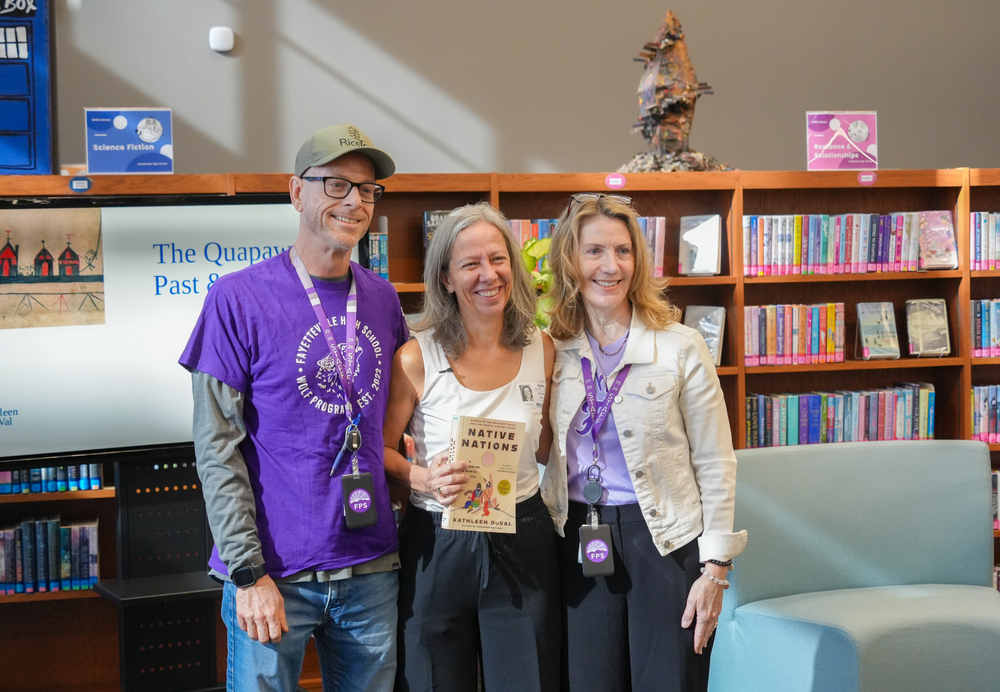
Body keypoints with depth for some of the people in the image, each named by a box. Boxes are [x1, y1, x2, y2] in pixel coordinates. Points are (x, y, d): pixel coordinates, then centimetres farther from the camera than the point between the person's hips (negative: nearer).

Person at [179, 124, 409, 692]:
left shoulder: (382, 299, 8)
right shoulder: (238, 298, -7)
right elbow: (217, 448, -9)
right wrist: (249, 574, -14)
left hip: (372, 570, 5)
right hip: (276, 573, -4)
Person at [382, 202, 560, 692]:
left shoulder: (541, 349, 2)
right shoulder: (417, 358, -9)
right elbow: (380, 449, -3)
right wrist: (425, 478, -20)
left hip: (522, 543, 2)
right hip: (437, 545, -2)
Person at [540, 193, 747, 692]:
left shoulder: (680, 348, -7)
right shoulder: (554, 350, 3)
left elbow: (715, 465, -6)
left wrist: (715, 567, -9)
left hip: (663, 538, -3)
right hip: (580, 541, 3)